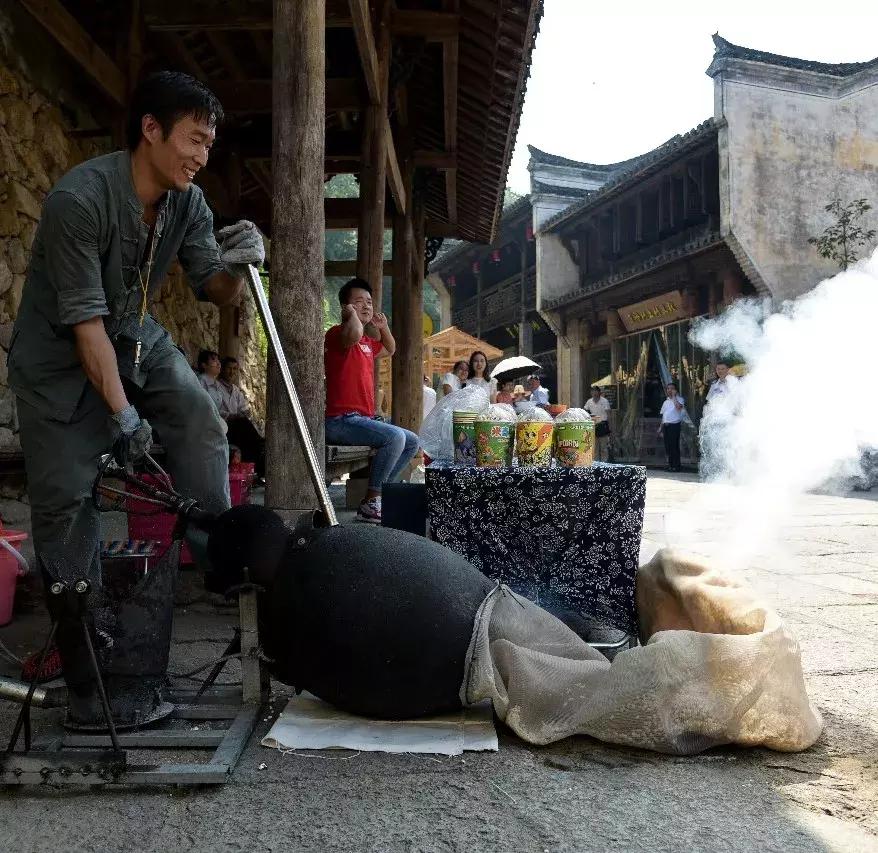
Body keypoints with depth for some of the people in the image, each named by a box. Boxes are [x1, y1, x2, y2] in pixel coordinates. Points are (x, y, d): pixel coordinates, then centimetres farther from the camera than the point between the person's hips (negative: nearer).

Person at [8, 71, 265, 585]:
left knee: (202, 428, -14)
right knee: (67, 491, -6)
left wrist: (235, 266, -30)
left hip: (135, 335, 5)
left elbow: (217, 294, -6)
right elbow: (85, 321, -28)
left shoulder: (189, 202, -10)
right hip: (59, 349, -5)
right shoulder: (78, 199, -29)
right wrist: (123, 414, -28)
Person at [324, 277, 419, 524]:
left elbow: (390, 350, 38)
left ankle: (379, 493, 8)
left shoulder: (367, 343, 19)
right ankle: (370, 503, -19)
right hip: (341, 420, -10)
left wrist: (384, 327, 20)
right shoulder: (337, 333, -9)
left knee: (411, 442, 14)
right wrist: (351, 314, -14)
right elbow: (355, 333, -35)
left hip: (364, 419, 10)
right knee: (395, 437, -29)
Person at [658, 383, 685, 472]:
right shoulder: (666, 402, 20)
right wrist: (661, 427, 16)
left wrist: (674, 396, -14)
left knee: (674, 446, -8)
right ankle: (670, 465, 14)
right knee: (668, 446, 6)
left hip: (674, 425, -6)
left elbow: (678, 407, -22)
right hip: (666, 425, 6)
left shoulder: (679, 399, 0)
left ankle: (676, 465, -3)